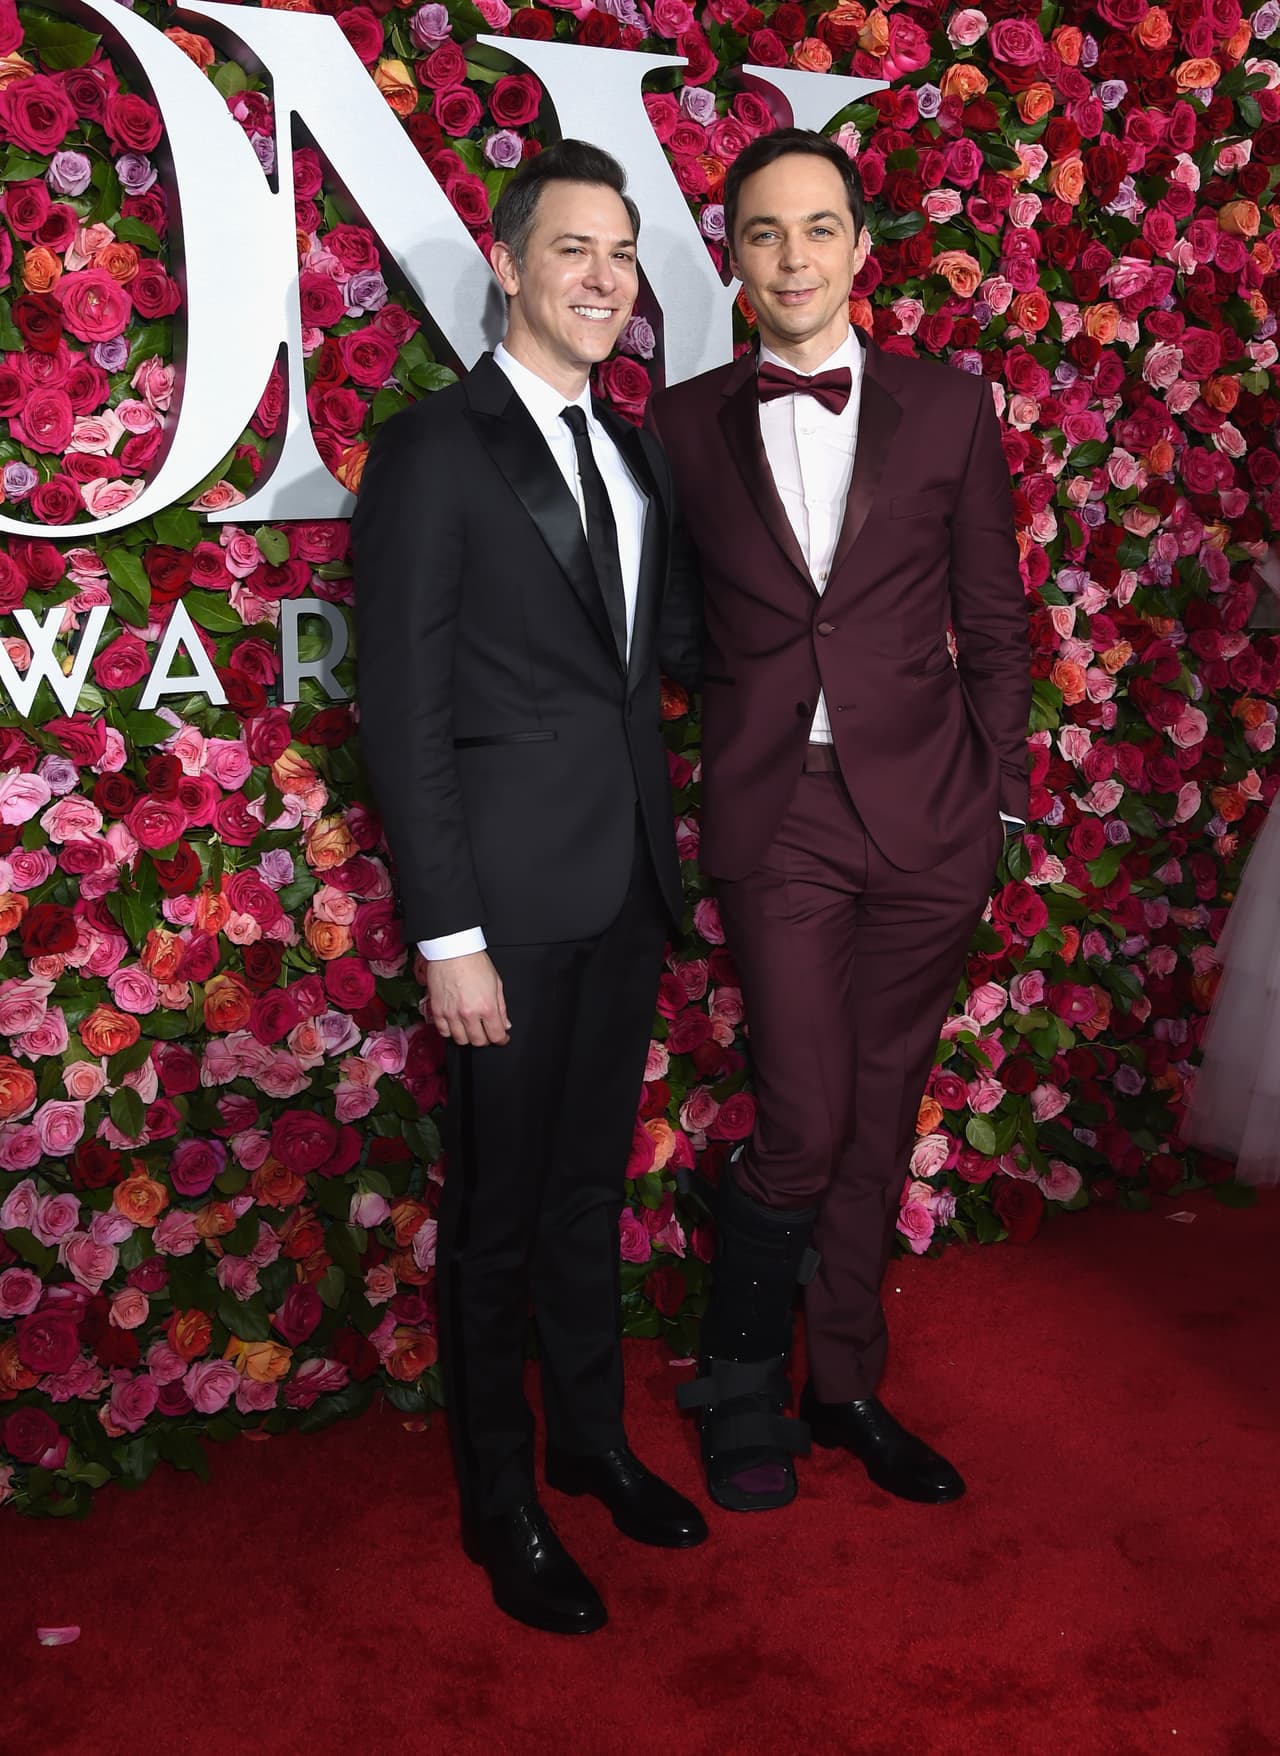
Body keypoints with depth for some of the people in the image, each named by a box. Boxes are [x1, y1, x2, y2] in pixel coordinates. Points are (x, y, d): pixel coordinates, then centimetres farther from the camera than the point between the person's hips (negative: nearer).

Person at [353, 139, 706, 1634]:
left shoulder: (633, 451, 12)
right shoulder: (433, 451, -10)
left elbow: (677, 640, 11)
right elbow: (402, 712, -14)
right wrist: (447, 936, -17)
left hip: (629, 886, 7)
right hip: (512, 894, -6)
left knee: (591, 1182, 20)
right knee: (498, 1211, 8)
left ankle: (592, 1439, 39)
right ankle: (501, 1503, 28)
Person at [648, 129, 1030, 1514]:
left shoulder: (948, 409, 5)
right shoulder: (685, 424, 4)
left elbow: (993, 629, 7)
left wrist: (997, 804, 4)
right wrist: (693, 798, 0)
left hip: (925, 810, 2)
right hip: (775, 816, -1)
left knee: (881, 1118, 11)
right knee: (803, 1129, -4)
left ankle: (845, 1388, 31)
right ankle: (741, 1386, 23)